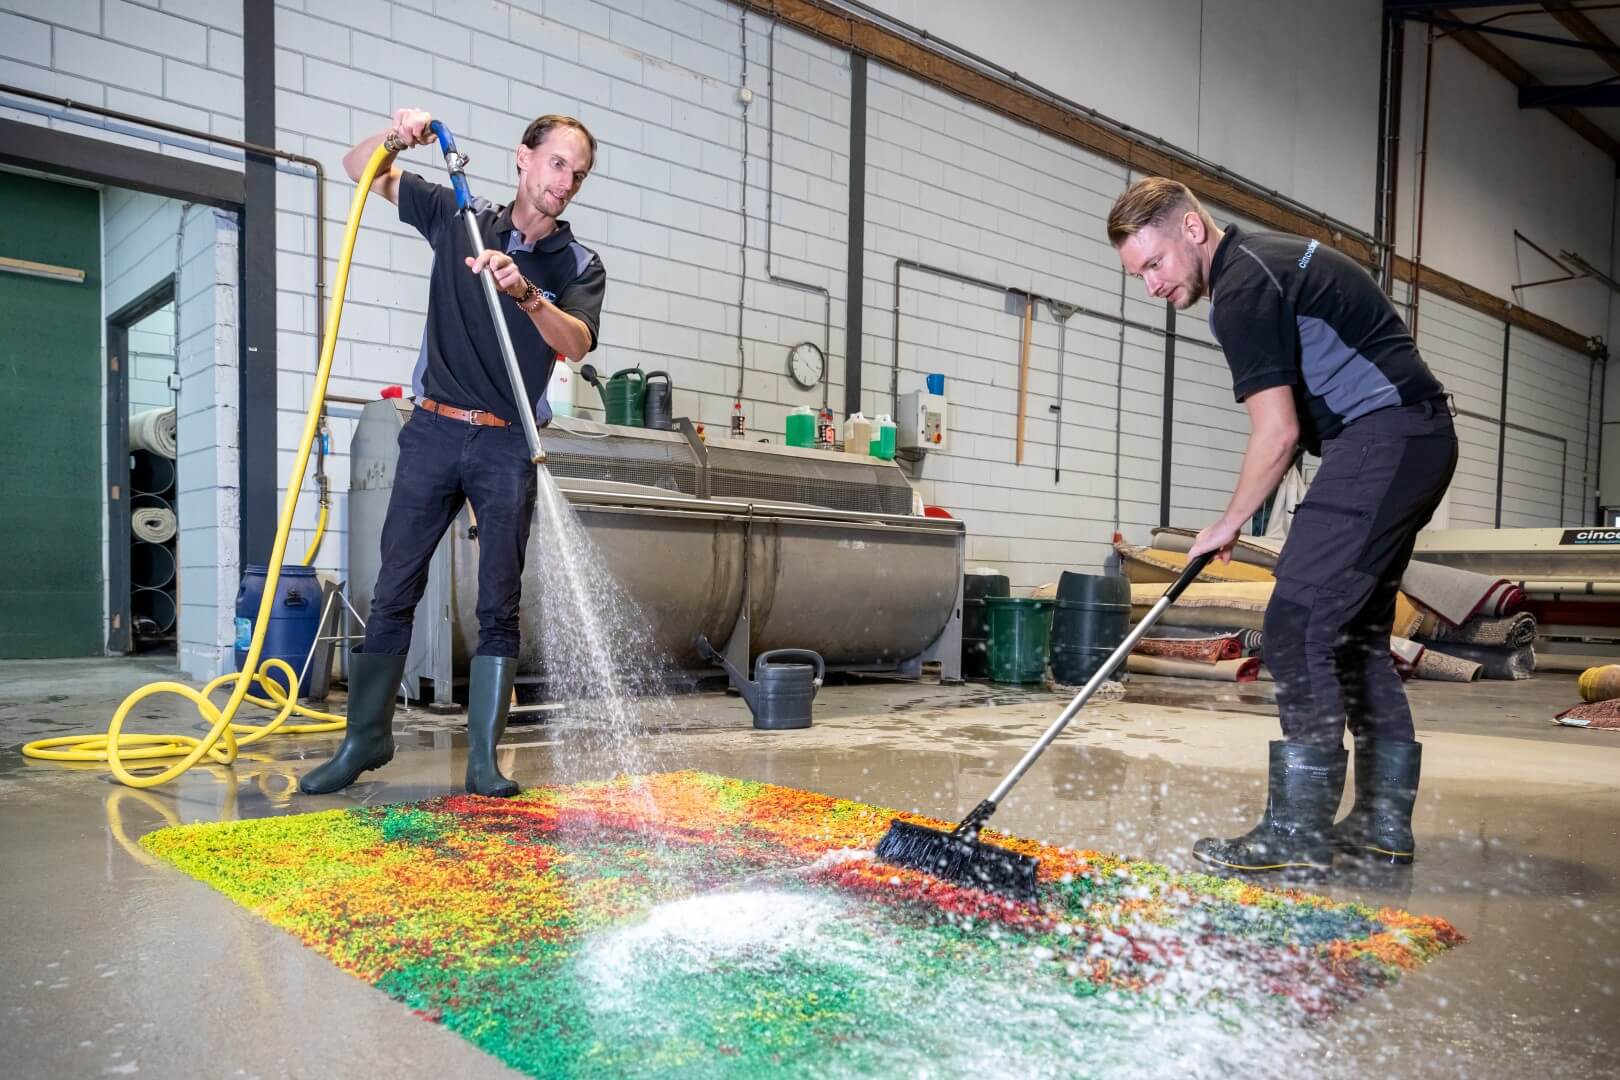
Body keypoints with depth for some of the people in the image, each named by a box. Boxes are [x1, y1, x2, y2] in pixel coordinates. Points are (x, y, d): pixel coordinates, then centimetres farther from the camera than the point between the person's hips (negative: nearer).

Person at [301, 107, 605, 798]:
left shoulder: (579, 266, 3)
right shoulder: (460, 217, 7)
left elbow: (577, 342, -15)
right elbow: (360, 168, 15)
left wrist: (526, 293, -33)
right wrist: (396, 135, -6)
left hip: (507, 446, -1)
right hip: (434, 430, 1)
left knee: (499, 607, -1)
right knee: (394, 591, 3)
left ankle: (483, 759, 5)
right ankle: (366, 737, 15)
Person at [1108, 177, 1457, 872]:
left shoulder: (1242, 290, -14)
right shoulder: (1267, 257, 18)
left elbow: (1279, 433, -17)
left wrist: (1229, 524, -5)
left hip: (1382, 438, -11)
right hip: (1423, 437, 11)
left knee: (1299, 623, -14)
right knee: (1355, 628, 12)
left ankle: (1298, 831, -11)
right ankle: (1383, 824, 17)